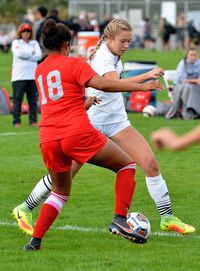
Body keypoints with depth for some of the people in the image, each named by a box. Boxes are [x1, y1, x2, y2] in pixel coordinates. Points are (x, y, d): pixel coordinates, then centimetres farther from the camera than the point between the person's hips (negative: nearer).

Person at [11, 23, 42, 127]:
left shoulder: (34, 43, 15)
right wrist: (31, 53, -2)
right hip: (19, 76, -3)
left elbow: (39, 56, -1)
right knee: (17, 100, -5)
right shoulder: (16, 42, 7)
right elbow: (19, 53, -12)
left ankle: (33, 120, 8)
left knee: (33, 100, 3)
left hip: (32, 76, 3)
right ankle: (16, 121, -2)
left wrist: (25, 55, -8)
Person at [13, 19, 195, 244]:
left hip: (116, 120, 8)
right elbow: (114, 84, -41)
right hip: (92, 122, -8)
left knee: (150, 164, -6)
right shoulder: (102, 58, -21)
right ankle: (25, 209, 16)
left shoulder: (112, 54, 6)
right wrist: (146, 76, -46)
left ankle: (167, 218, 2)